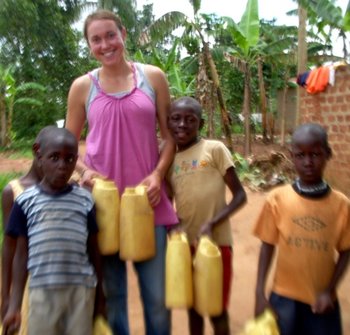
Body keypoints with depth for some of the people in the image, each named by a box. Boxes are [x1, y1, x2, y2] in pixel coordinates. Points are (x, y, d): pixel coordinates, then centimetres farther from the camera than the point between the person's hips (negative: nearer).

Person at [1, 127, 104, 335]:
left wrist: (99, 293, 10)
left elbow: (93, 250, 6)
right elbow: (22, 254, 3)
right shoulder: (26, 201, -1)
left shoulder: (85, 200, 0)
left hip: (81, 290, 1)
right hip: (42, 291, 0)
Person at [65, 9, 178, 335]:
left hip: (147, 200, 0)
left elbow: (170, 134, 6)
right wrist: (84, 171, -10)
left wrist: (158, 174, -9)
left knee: (157, 295, 8)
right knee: (110, 293, 11)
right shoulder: (82, 87, 4)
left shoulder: (153, 77, 4)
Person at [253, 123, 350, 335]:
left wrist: (330, 291, -9)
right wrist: (260, 294, -4)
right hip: (284, 297, 0)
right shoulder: (277, 199, -11)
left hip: (322, 299, 1)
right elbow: (268, 246, -4)